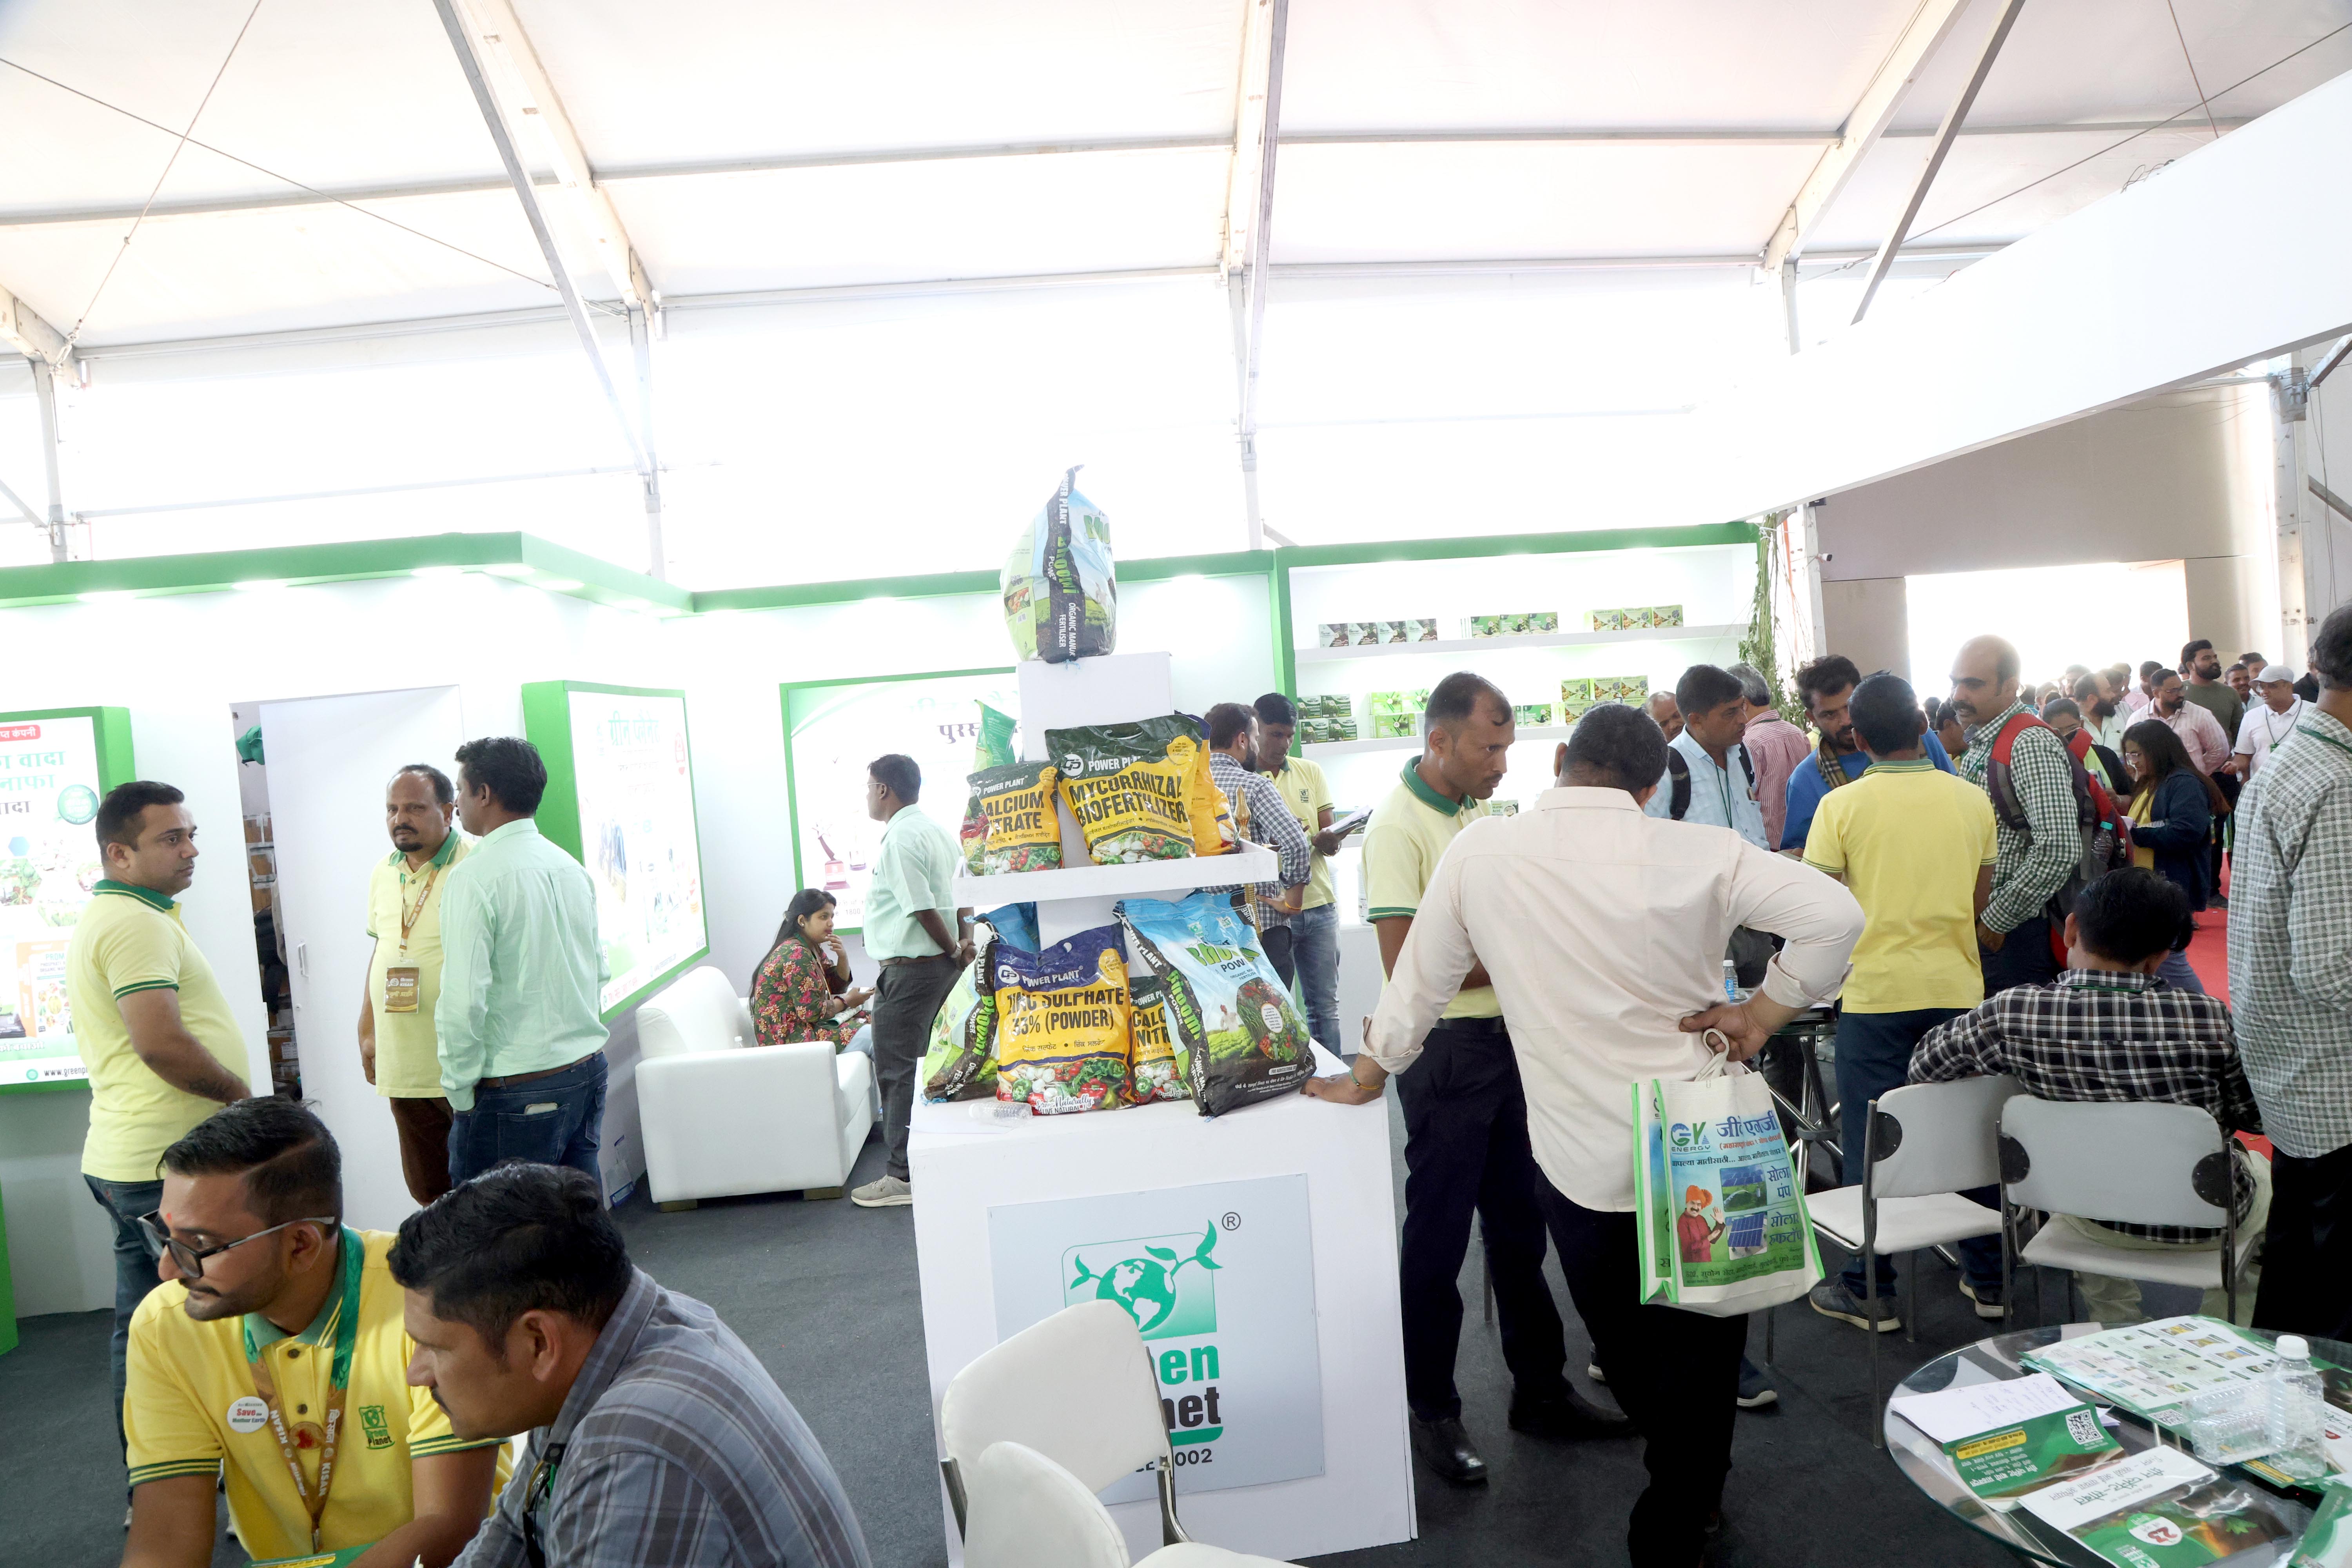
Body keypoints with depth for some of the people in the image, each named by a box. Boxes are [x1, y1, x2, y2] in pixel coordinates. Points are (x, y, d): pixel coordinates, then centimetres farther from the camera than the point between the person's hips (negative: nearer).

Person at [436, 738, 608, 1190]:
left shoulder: (474, 877, -14)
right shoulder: (572, 868, 7)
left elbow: (464, 999, -19)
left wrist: (460, 1091, -8)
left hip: (517, 1090, -7)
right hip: (588, 1070, 7)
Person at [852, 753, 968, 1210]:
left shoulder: (899, 839, -18)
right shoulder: (937, 831, 13)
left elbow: (922, 909, -21)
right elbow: (962, 894, 13)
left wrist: (952, 949, -8)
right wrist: (964, 938, 2)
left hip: (909, 968, -10)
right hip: (941, 965, 10)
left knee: (897, 1070, -3)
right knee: (928, 1065, 17)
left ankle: (902, 1176, 1)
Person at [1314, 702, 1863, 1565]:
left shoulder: (1479, 852, -8)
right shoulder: (1698, 853, -11)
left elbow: (1418, 982, 1)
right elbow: (1835, 914, -15)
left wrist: (1368, 1077, 15)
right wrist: (1763, 1012, -4)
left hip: (1581, 1162, 0)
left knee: (1627, 1354, 24)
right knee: (1703, 1347, 21)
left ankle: (1687, 1486, 43)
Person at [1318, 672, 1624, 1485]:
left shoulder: (1476, 813, 10)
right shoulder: (1398, 826, -16)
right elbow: (1406, 968, -22)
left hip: (1507, 1038, 8)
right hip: (1446, 1050, -8)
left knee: (1520, 1225, 18)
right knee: (1437, 1238, 5)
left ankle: (1539, 1388, 32)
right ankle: (1431, 1411, 21)